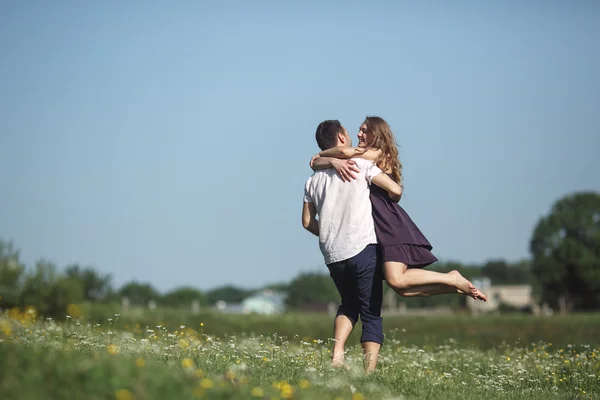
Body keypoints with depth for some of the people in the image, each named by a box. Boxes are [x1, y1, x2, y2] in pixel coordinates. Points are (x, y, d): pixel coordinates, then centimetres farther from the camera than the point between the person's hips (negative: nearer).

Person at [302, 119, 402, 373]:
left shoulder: (313, 180, 14)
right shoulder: (360, 164, -1)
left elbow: (308, 222, 18)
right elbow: (395, 190, -6)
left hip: (332, 257, 5)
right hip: (363, 249, -5)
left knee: (349, 304, 26)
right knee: (371, 314, 2)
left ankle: (337, 355, 6)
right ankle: (369, 373, -8)